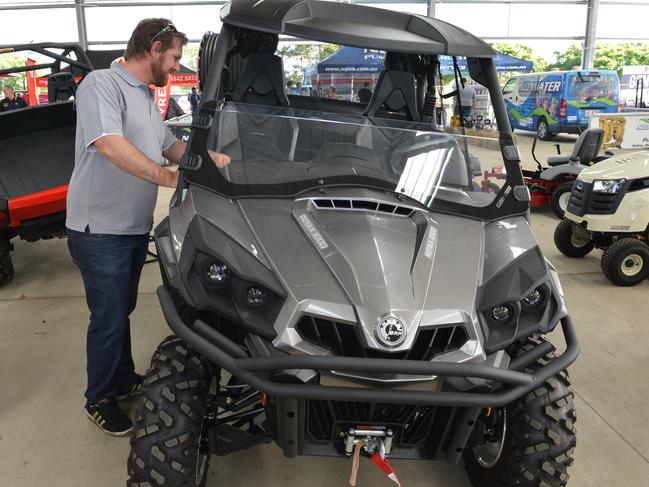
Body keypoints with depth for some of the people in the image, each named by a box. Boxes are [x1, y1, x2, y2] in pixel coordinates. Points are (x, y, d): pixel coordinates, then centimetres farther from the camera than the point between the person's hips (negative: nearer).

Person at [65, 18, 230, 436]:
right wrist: (168, 177, -28)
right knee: (109, 318, 2)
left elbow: (170, 146, 23)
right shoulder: (103, 84, -15)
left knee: (122, 309, 21)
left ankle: (123, 380, 38)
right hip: (101, 229, -9)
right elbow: (109, 144, -29)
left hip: (135, 226, 9)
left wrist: (208, 157, 7)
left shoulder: (148, 97, 14)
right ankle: (99, 400, 22)